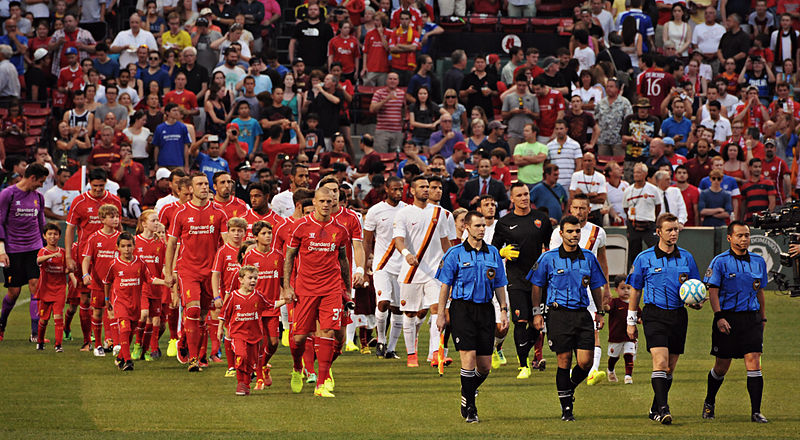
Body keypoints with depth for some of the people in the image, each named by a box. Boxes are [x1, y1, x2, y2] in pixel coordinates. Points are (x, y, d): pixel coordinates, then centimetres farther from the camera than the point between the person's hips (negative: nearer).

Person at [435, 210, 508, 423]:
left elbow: (499, 285, 15)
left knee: (485, 365, 2)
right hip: (462, 308, -4)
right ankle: (469, 408, -4)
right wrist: (441, 314, -3)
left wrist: (504, 311, 6)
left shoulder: (493, 253, 11)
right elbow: (445, 285, 1)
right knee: (469, 358, -12)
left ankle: (468, 393, 30)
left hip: (485, 309, 4)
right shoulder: (455, 254, 0)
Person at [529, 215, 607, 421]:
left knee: (585, 362, -6)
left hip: (582, 314, 3)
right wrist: (537, 312, 1)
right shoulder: (548, 258, 0)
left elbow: (596, 287, 18)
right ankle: (566, 408, 7)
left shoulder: (588, 257, 9)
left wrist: (600, 313, 15)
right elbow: (537, 286, 7)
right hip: (559, 313, -3)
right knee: (564, 362, -3)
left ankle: (571, 387, 25)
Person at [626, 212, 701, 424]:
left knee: (669, 368, 8)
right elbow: (635, 291, 8)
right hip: (654, 315, -3)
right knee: (660, 362, -18)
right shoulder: (644, 258, 1)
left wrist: (697, 301, -8)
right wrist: (631, 321, 8)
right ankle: (663, 409, -23)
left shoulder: (686, 257, 9)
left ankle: (655, 410, 21)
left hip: (678, 315, 4)